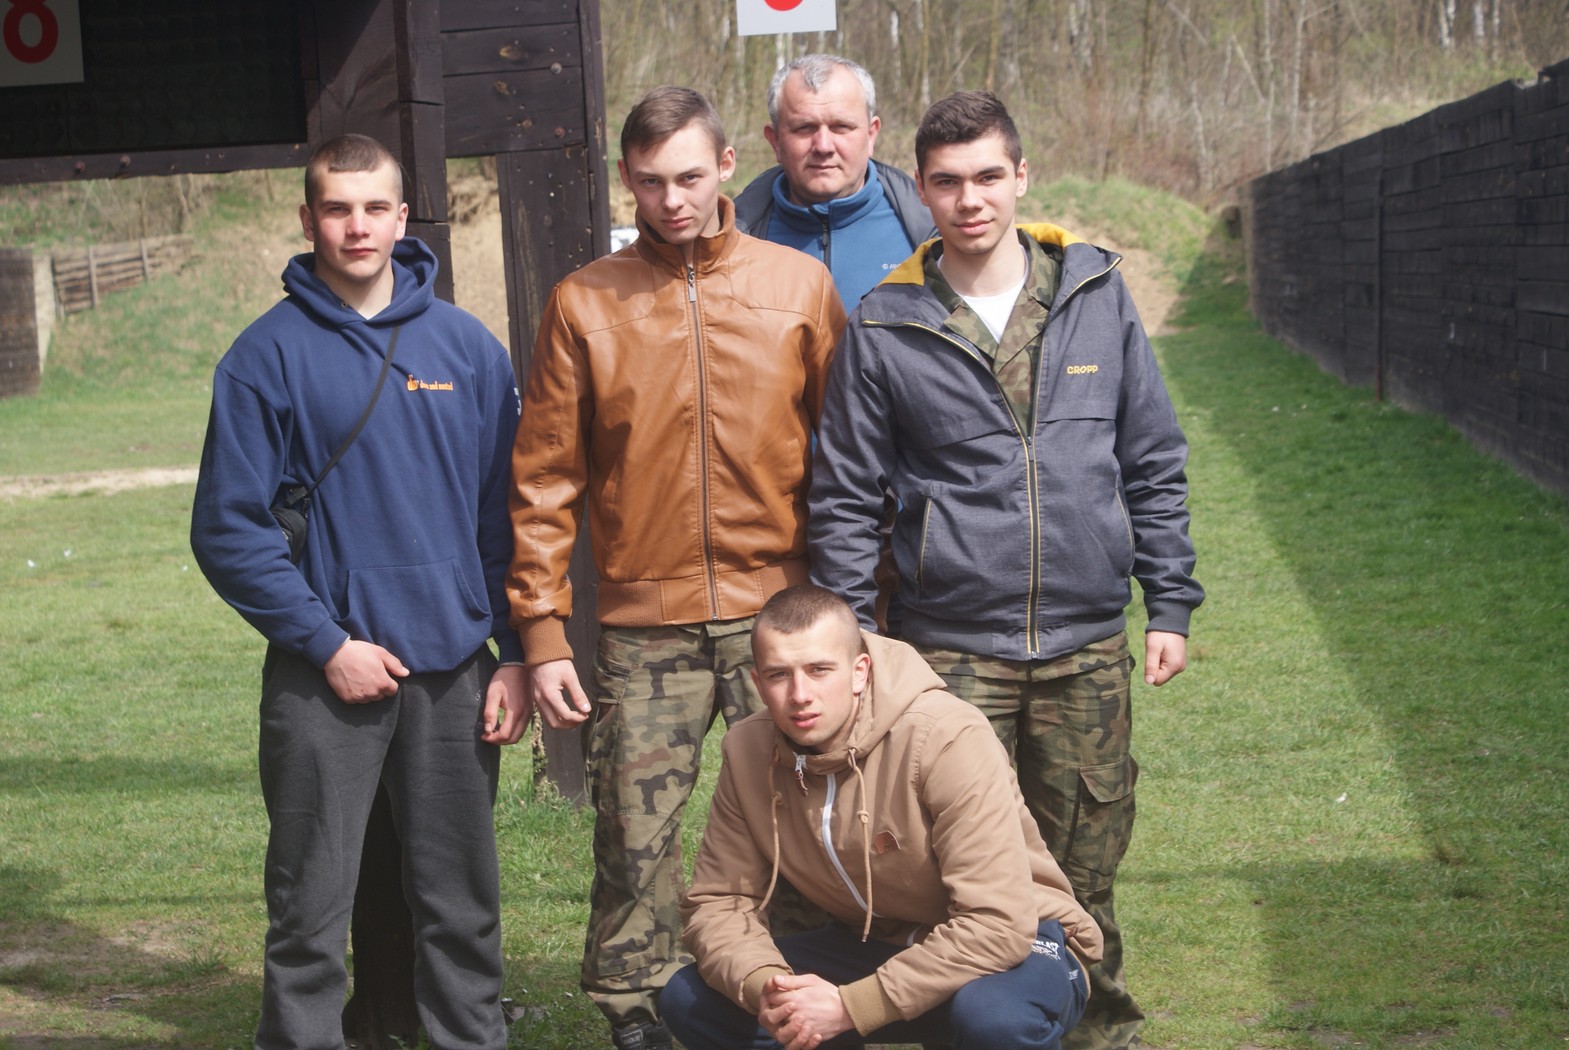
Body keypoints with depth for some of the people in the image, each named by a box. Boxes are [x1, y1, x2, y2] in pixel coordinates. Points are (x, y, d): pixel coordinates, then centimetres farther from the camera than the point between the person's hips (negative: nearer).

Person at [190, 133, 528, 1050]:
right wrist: (325, 642, -11)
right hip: (328, 674, -2)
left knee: (464, 904, 11)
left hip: (455, 669, 3)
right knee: (312, 913, 3)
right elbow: (228, 529, -5)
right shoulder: (269, 356, -3)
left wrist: (516, 654, 1)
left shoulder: (467, 346, 5)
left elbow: (504, 511, 7)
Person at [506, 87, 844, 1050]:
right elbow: (545, 482, 4)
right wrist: (544, 633, -1)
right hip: (644, 623, 0)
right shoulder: (586, 305, 4)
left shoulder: (800, 287, 5)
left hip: (780, 614, 0)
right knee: (635, 838, 1)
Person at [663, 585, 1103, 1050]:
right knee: (690, 1000, -9)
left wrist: (850, 1006, -31)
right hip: (877, 944, 6)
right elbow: (718, 902, -2)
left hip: (1014, 944, -5)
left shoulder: (949, 739, -27)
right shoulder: (748, 751, -8)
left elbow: (997, 925, -30)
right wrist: (762, 986, -25)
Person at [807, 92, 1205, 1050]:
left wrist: (1172, 604, 6)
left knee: (1086, 865, 10)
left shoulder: (1097, 295, 5)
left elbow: (1155, 465, 10)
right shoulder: (885, 328, -1)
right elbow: (846, 500, 3)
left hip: (1089, 646, 2)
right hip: (951, 650, -1)